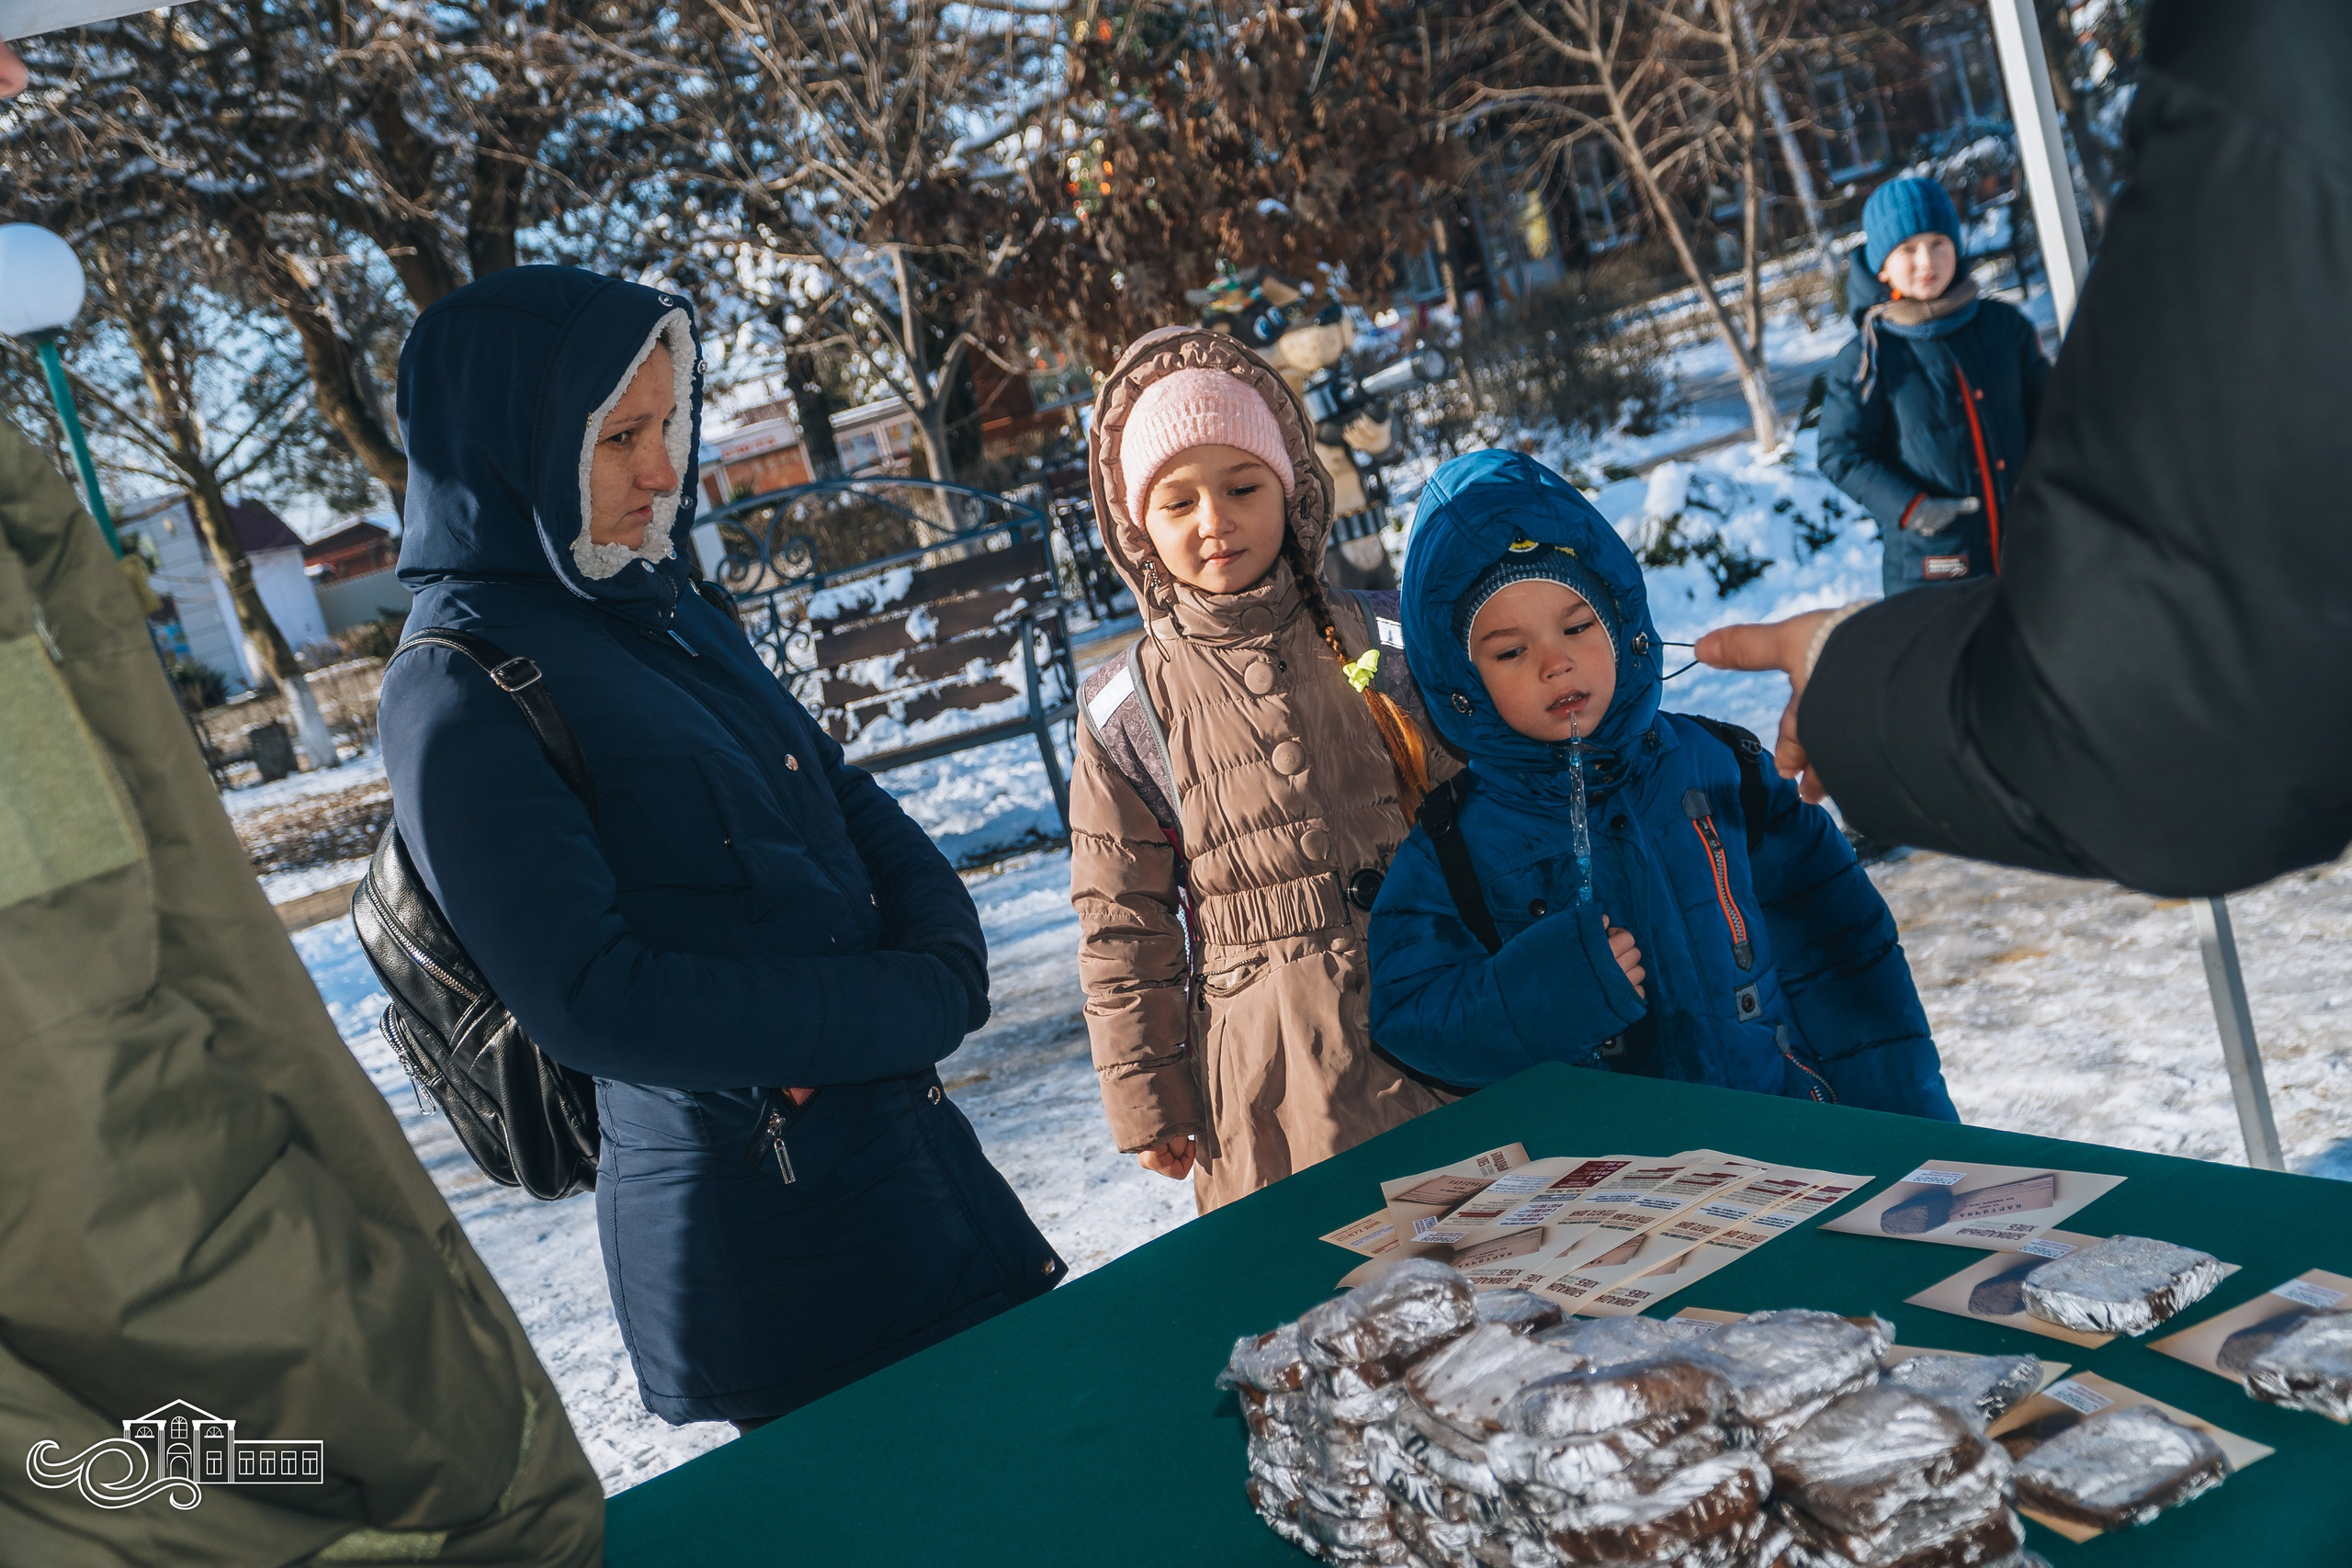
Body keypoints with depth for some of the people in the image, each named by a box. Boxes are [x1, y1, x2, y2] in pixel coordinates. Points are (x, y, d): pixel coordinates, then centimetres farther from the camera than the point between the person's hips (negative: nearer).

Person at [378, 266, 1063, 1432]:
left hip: (919, 1156, 8)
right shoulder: (457, 693, -15)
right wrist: (918, 1010, -17)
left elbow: (856, 810, 12)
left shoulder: (672, 614, 9)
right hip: (767, 1237, -8)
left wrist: (944, 960, -9)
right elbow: (591, 1002, -22)